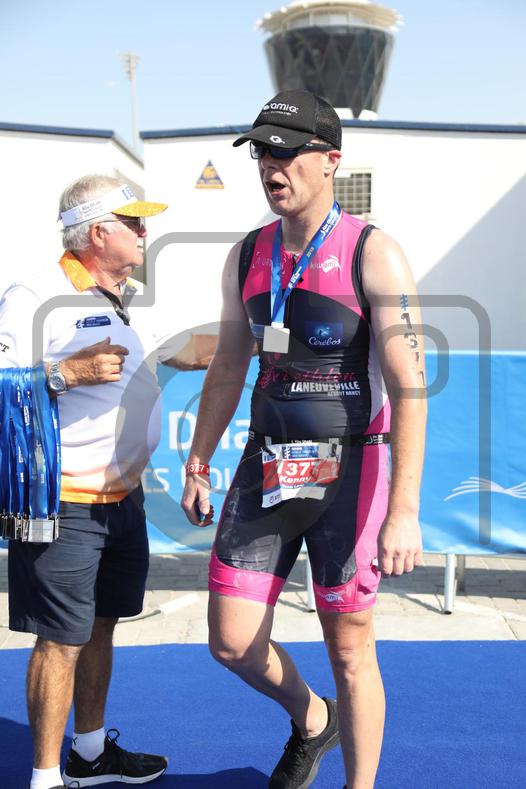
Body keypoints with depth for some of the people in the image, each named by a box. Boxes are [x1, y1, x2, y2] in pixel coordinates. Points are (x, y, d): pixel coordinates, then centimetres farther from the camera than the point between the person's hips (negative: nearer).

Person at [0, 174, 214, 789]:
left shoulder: (130, 301, 13)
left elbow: (179, 351, 28)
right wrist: (68, 374, -26)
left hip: (124, 496, 9)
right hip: (63, 503, -8)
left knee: (100, 627, 19)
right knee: (61, 642, 0)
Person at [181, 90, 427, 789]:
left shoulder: (373, 255, -11)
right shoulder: (246, 257, 7)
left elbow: (408, 387, -15)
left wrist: (404, 510, -21)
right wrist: (198, 465, 15)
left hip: (348, 468, -5)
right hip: (266, 463, 5)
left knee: (349, 649, 5)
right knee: (231, 640, 5)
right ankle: (311, 720, 35)